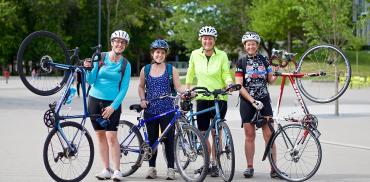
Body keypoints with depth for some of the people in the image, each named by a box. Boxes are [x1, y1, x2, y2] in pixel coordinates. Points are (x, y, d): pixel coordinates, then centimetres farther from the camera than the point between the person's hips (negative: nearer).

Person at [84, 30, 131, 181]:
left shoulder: (125, 65, -1)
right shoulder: (100, 57, 0)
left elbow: (123, 89, -3)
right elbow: (91, 80, -1)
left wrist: (113, 106, -13)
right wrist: (88, 69, -22)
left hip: (113, 103, -2)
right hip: (95, 99, 2)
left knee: (112, 136, -10)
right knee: (100, 134, 5)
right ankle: (106, 169, 12)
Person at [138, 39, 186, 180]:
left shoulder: (171, 69, 2)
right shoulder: (145, 69, 7)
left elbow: (178, 87, -3)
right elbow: (141, 86, 18)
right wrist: (142, 99, 3)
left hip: (167, 110, -2)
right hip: (150, 110, 2)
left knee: (169, 140, -3)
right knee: (152, 140, 7)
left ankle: (170, 169, 3)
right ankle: (152, 168, 16)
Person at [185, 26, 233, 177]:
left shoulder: (222, 55, -4)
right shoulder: (195, 54, 2)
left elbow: (226, 74, -2)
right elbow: (190, 74, 14)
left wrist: (230, 84, -22)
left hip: (219, 98, -2)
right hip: (202, 98, 2)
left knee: (216, 133, -2)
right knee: (202, 133, 3)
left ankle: (215, 163, 9)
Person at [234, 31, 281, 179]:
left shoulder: (264, 60, 9)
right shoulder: (241, 62, 1)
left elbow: (270, 80, 11)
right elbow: (239, 86, -5)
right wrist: (253, 100, -14)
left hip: (264, 100, 1)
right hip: (247, 102, -1)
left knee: (269, 134, -5)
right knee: (250, 135, 2)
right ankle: (249, 167, 9)